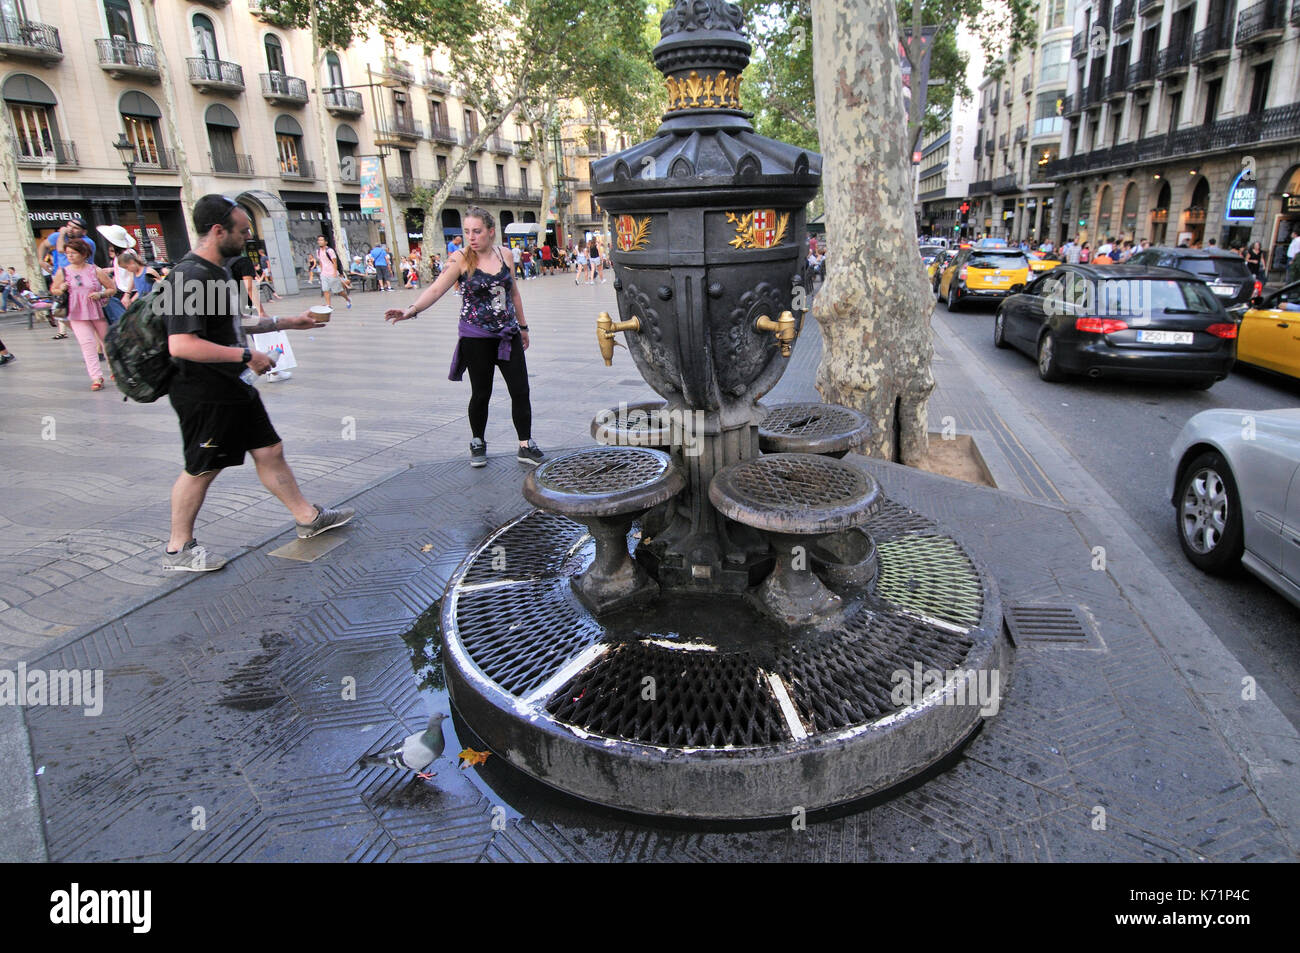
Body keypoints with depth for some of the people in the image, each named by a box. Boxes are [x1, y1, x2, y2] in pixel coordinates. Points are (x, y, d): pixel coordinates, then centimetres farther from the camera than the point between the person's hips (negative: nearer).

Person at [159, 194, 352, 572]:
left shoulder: (217, 271, 12)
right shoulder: (190, 276, -21)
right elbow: (181, 345, -29)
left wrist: (288, 322, 23)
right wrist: (246, 355, -24)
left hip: (233, 388, 9)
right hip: (204, 395, -9)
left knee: (269, 451, 13)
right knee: (201, 469, 3)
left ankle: (308, 517, 25)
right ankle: (178, 549, 19)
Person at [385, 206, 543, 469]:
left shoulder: (505, 254, 3)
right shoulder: (460, 259, -9)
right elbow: (436, 289, -19)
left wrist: (522, 326, 19)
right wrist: (412, 310, -35)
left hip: (508, 335, 3)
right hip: (476, 338, -3)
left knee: (520, 391, 1)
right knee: (481, 394, 6)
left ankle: (525, 446, 12)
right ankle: (478, 445, 26)